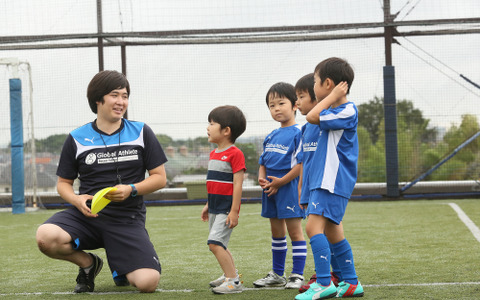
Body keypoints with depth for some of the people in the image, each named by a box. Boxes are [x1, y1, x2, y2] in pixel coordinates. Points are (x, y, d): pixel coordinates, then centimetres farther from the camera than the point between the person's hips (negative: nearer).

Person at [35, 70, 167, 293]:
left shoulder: (141, 133, 6)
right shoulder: (77, 139, 5)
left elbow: (160, 178, 6)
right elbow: (63, 183, 12)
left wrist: (131, 190, -13)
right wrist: (77, 200, -12)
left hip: (127, 219, 0)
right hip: (87, 215, 0)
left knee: (148, 282, -22)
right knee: (46, 236, -32)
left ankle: (119, 265, 17)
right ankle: (88, 263, 2)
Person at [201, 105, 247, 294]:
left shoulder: (235, 154, -14)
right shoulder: (214, 154, 13)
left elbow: (237, 184, -17)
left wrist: (234, 211, -20)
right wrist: (208, 205, 23)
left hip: (226, 208, -9)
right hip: (215, 208, 9)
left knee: (215, 242, -18)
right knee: (219, 245, 17)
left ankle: (233, 282, -14)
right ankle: (230, 275, 33)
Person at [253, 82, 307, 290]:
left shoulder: (298, 133, -10)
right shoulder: (271, 136, 14)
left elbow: (302, 164, -16)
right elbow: (263, 160, 21)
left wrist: (281, 181, -17)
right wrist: (262, 178, 1)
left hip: (289, 186, -8)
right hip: (271, 188, 8)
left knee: (294, 229, -4)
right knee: (276, 231, 15)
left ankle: (297, 275, 1)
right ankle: (277, 274, 24)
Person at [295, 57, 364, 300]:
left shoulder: (347, 112, -14)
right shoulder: (337, 111, 15)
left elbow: (312, 117, -19)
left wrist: (333, 96, -12)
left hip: (333, 182, -10)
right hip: (323, 180, 10)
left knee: (314, 226, -18)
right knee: (331, 231, 15)